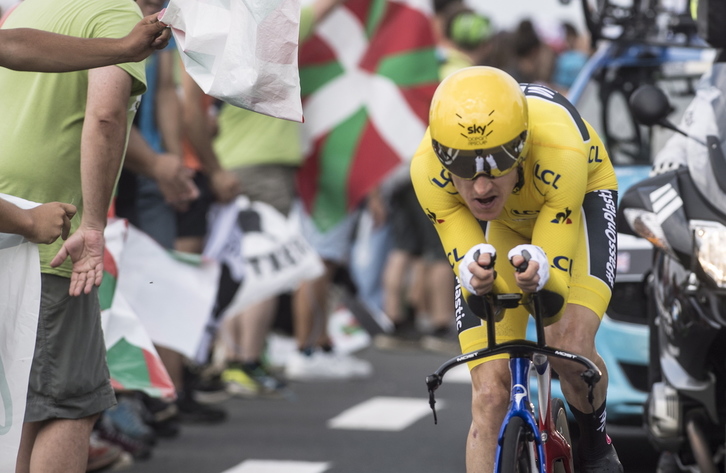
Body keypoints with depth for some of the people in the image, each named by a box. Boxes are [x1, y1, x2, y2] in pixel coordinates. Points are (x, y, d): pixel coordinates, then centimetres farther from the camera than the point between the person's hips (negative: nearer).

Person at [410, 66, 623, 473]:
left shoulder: (560, 154, -42)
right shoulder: (428, 167, -36)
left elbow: (556, 293, -38)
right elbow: (468, 270, -29)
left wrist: (539, 275, -61)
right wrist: (475, 279, -54)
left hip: (582, 198, -2)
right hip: (504, 221, 2)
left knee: (571, 346, -27)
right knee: (490, 394, -11)